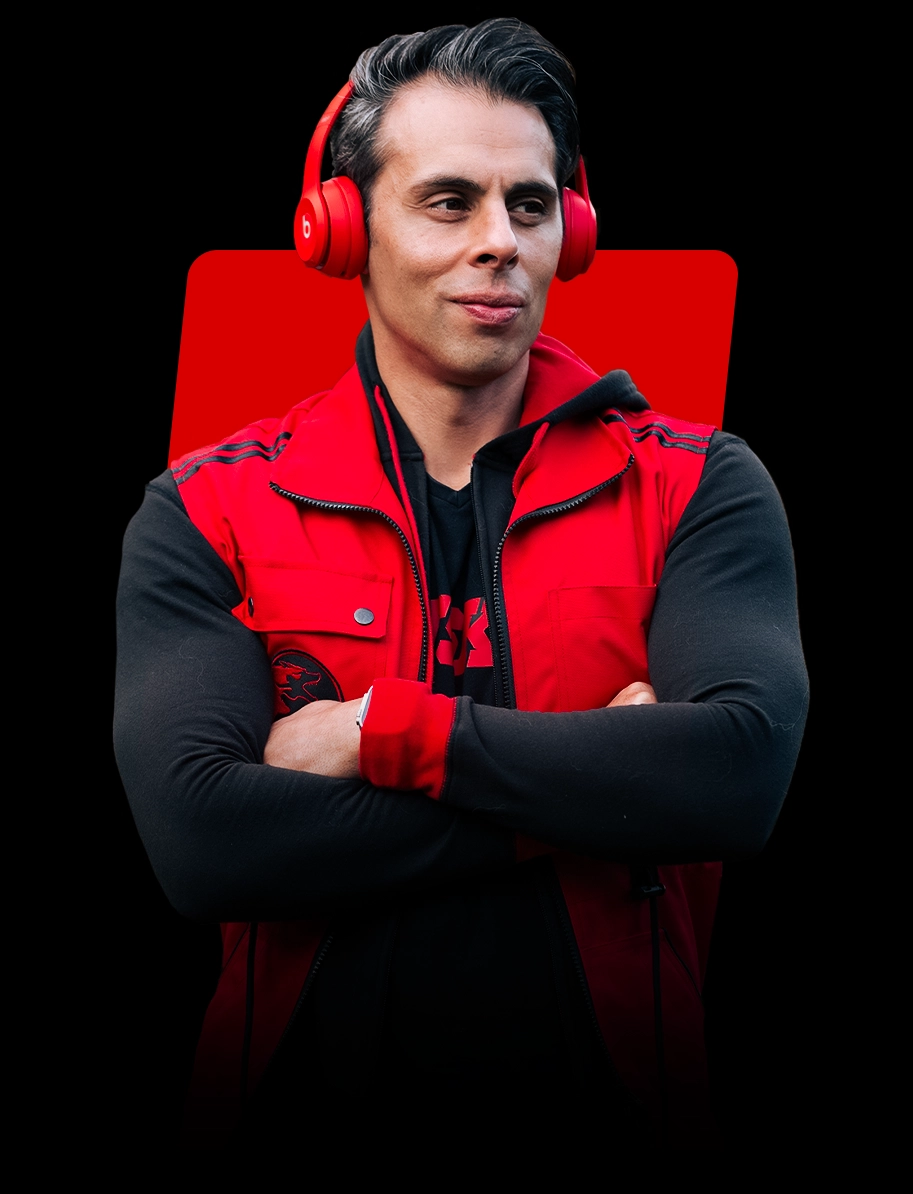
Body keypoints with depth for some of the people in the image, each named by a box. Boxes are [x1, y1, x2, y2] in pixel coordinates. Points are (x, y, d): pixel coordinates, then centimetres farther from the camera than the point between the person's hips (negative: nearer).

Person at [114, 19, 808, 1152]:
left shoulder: (698, 491, 7)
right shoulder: (205, 515, 6)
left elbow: (742, 771, -12)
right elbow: (201, 838, -11)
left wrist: (382, 732, -11)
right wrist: (585, 789, -11)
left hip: (614, 1111, 1)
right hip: (304, 1111, 0)